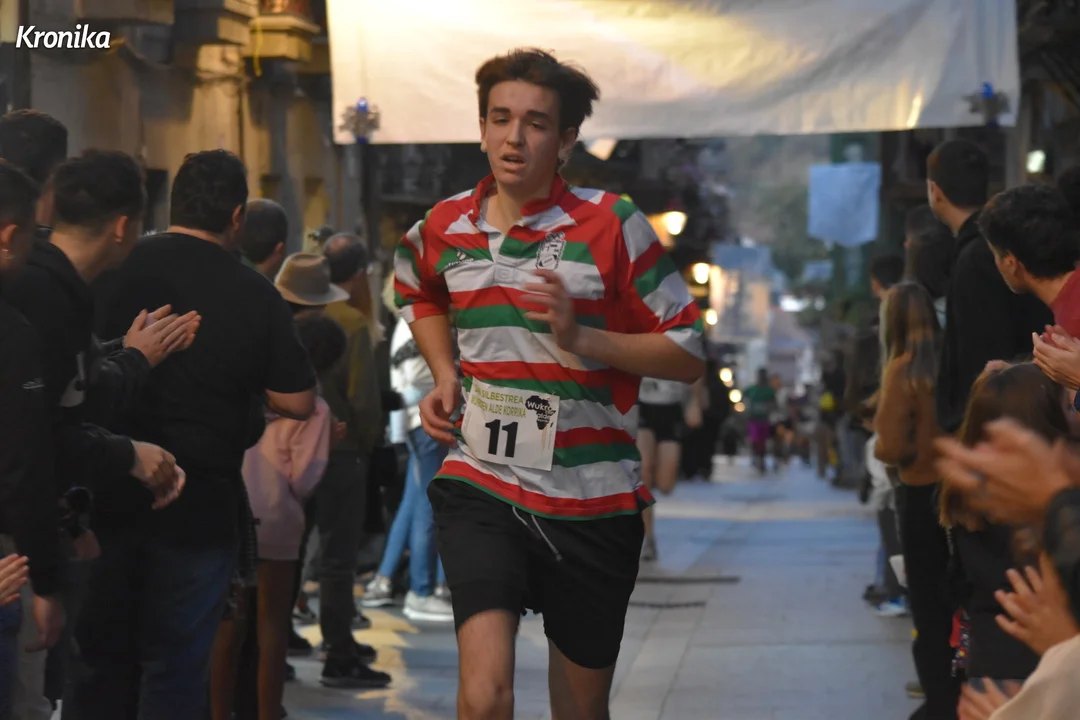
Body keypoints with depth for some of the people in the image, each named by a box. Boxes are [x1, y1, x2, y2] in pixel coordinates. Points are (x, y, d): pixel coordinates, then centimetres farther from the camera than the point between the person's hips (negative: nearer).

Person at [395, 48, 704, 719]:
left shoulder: (612, 224, -6)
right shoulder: (444, 228, 5)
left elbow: (689, 354, -5)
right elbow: (418, 293, 31)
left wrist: (580, 337, -19)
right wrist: (444, 376, 12)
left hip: (592, 498, -1)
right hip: (480, 487, 1)